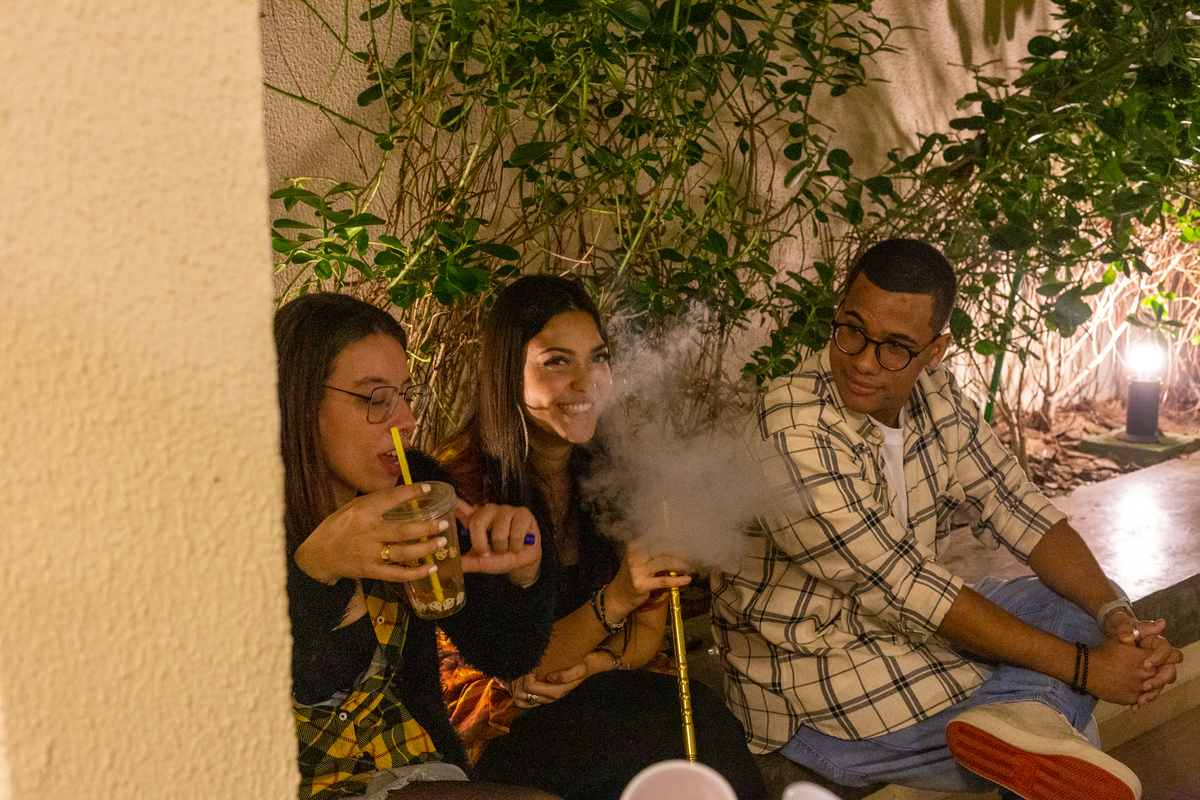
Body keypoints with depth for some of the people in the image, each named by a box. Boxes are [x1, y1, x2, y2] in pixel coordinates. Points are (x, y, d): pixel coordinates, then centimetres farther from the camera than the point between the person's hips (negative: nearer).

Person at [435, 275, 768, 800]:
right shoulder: (461, 483, -15)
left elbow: (649, 627, 7)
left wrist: (588, 665, -15)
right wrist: (612, 601, -27)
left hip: (595, 694, 5)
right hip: (501, 725, -5)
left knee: (700, 711, -26)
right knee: (698, 730, -27)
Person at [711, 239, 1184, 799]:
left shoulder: (937, 399, -2)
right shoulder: (792, 432, -27)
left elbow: (1020, 514, 3)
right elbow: (907, 590, -26)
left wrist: (1117, 617, -14)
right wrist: (1083, 667, -22)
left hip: (912, 626, 8)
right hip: (807, 675, -8)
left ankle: (1018, 719, -16)